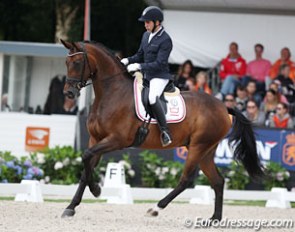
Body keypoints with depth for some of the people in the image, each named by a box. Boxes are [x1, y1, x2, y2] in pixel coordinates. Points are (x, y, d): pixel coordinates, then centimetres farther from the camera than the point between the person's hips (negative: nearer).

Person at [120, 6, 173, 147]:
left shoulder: (165, 40, -15)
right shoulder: (146, 35, 11)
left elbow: (159, 64, -20)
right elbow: (140, 55, 20)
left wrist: (139, 66, -25)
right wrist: (128, 60, 1)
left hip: (160, 76, -10)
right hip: (146, 76, 10)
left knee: (152, 98, -35)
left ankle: (165, 132, -30)